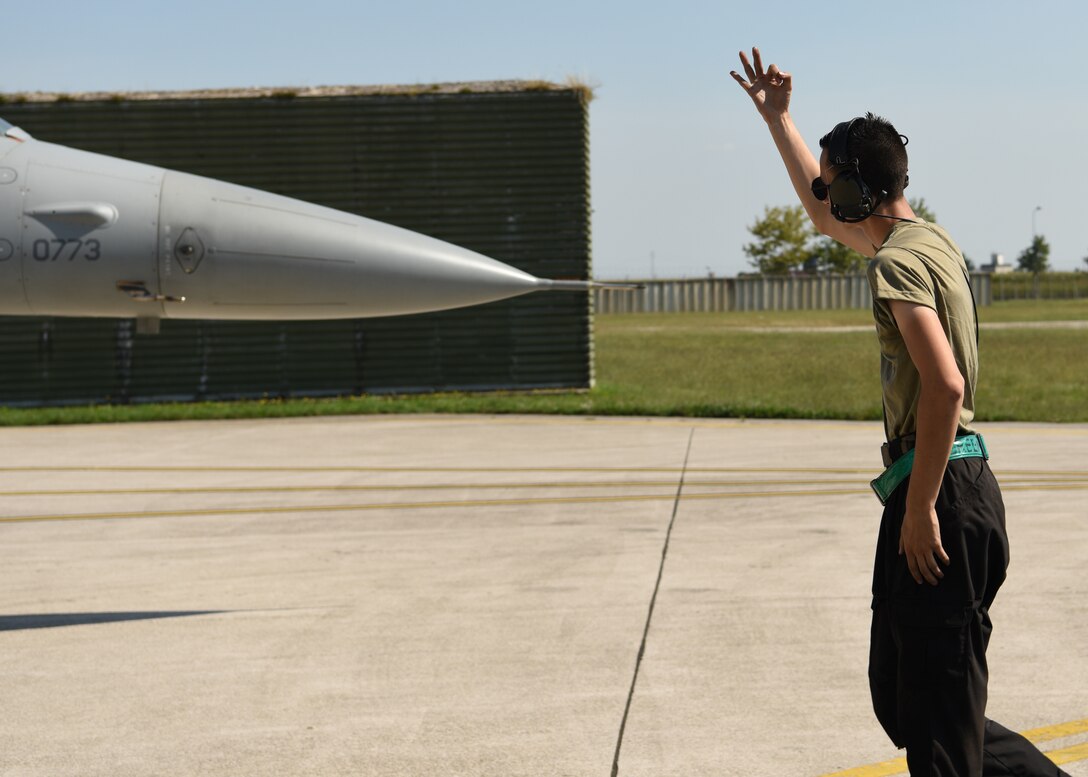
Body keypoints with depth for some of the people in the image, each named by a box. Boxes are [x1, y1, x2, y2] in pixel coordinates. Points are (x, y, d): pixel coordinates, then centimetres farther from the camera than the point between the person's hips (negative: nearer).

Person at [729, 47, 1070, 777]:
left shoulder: (898, 261, -13)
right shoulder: (930, 240, 17)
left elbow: (945, 385, -25)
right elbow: (826, 216, 37)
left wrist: (919, 510, -23)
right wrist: (777, 119, 40)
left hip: (942, 490, -10)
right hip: (962, 489, 10)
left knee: (937, 716, -8)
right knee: (904, 699, 14)